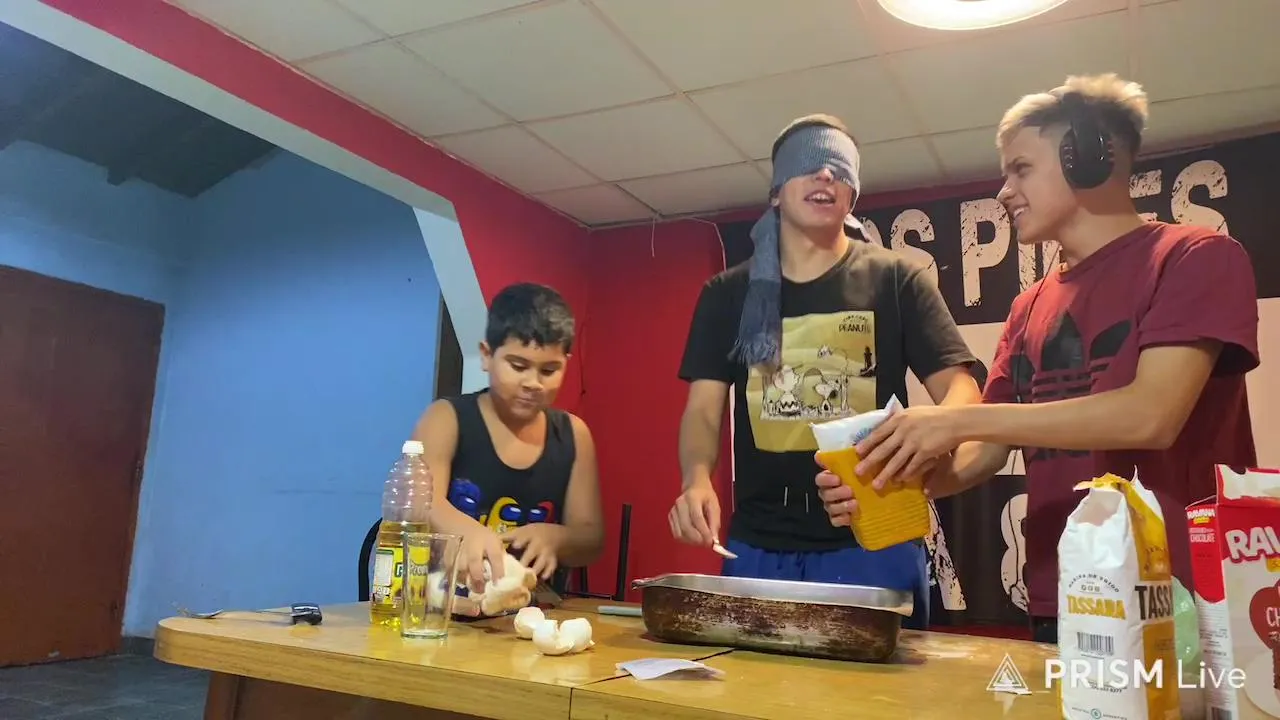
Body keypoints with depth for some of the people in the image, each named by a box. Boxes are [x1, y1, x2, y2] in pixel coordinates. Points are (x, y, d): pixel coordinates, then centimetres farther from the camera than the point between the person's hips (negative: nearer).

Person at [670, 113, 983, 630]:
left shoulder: (896, 280, 3)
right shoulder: (728, 294, 8)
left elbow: (960, 389, -2)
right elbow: (704, 408, 4)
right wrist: (697, 480, -18)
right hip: (757, 547, 2)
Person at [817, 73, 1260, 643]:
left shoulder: (1196, 257, -6)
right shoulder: (1030, 307, 12)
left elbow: (1152, 416, -21)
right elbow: (986, 454, 9)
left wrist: (959, 419, -22)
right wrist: (894, 480, -11)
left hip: (1186, 604, -5)